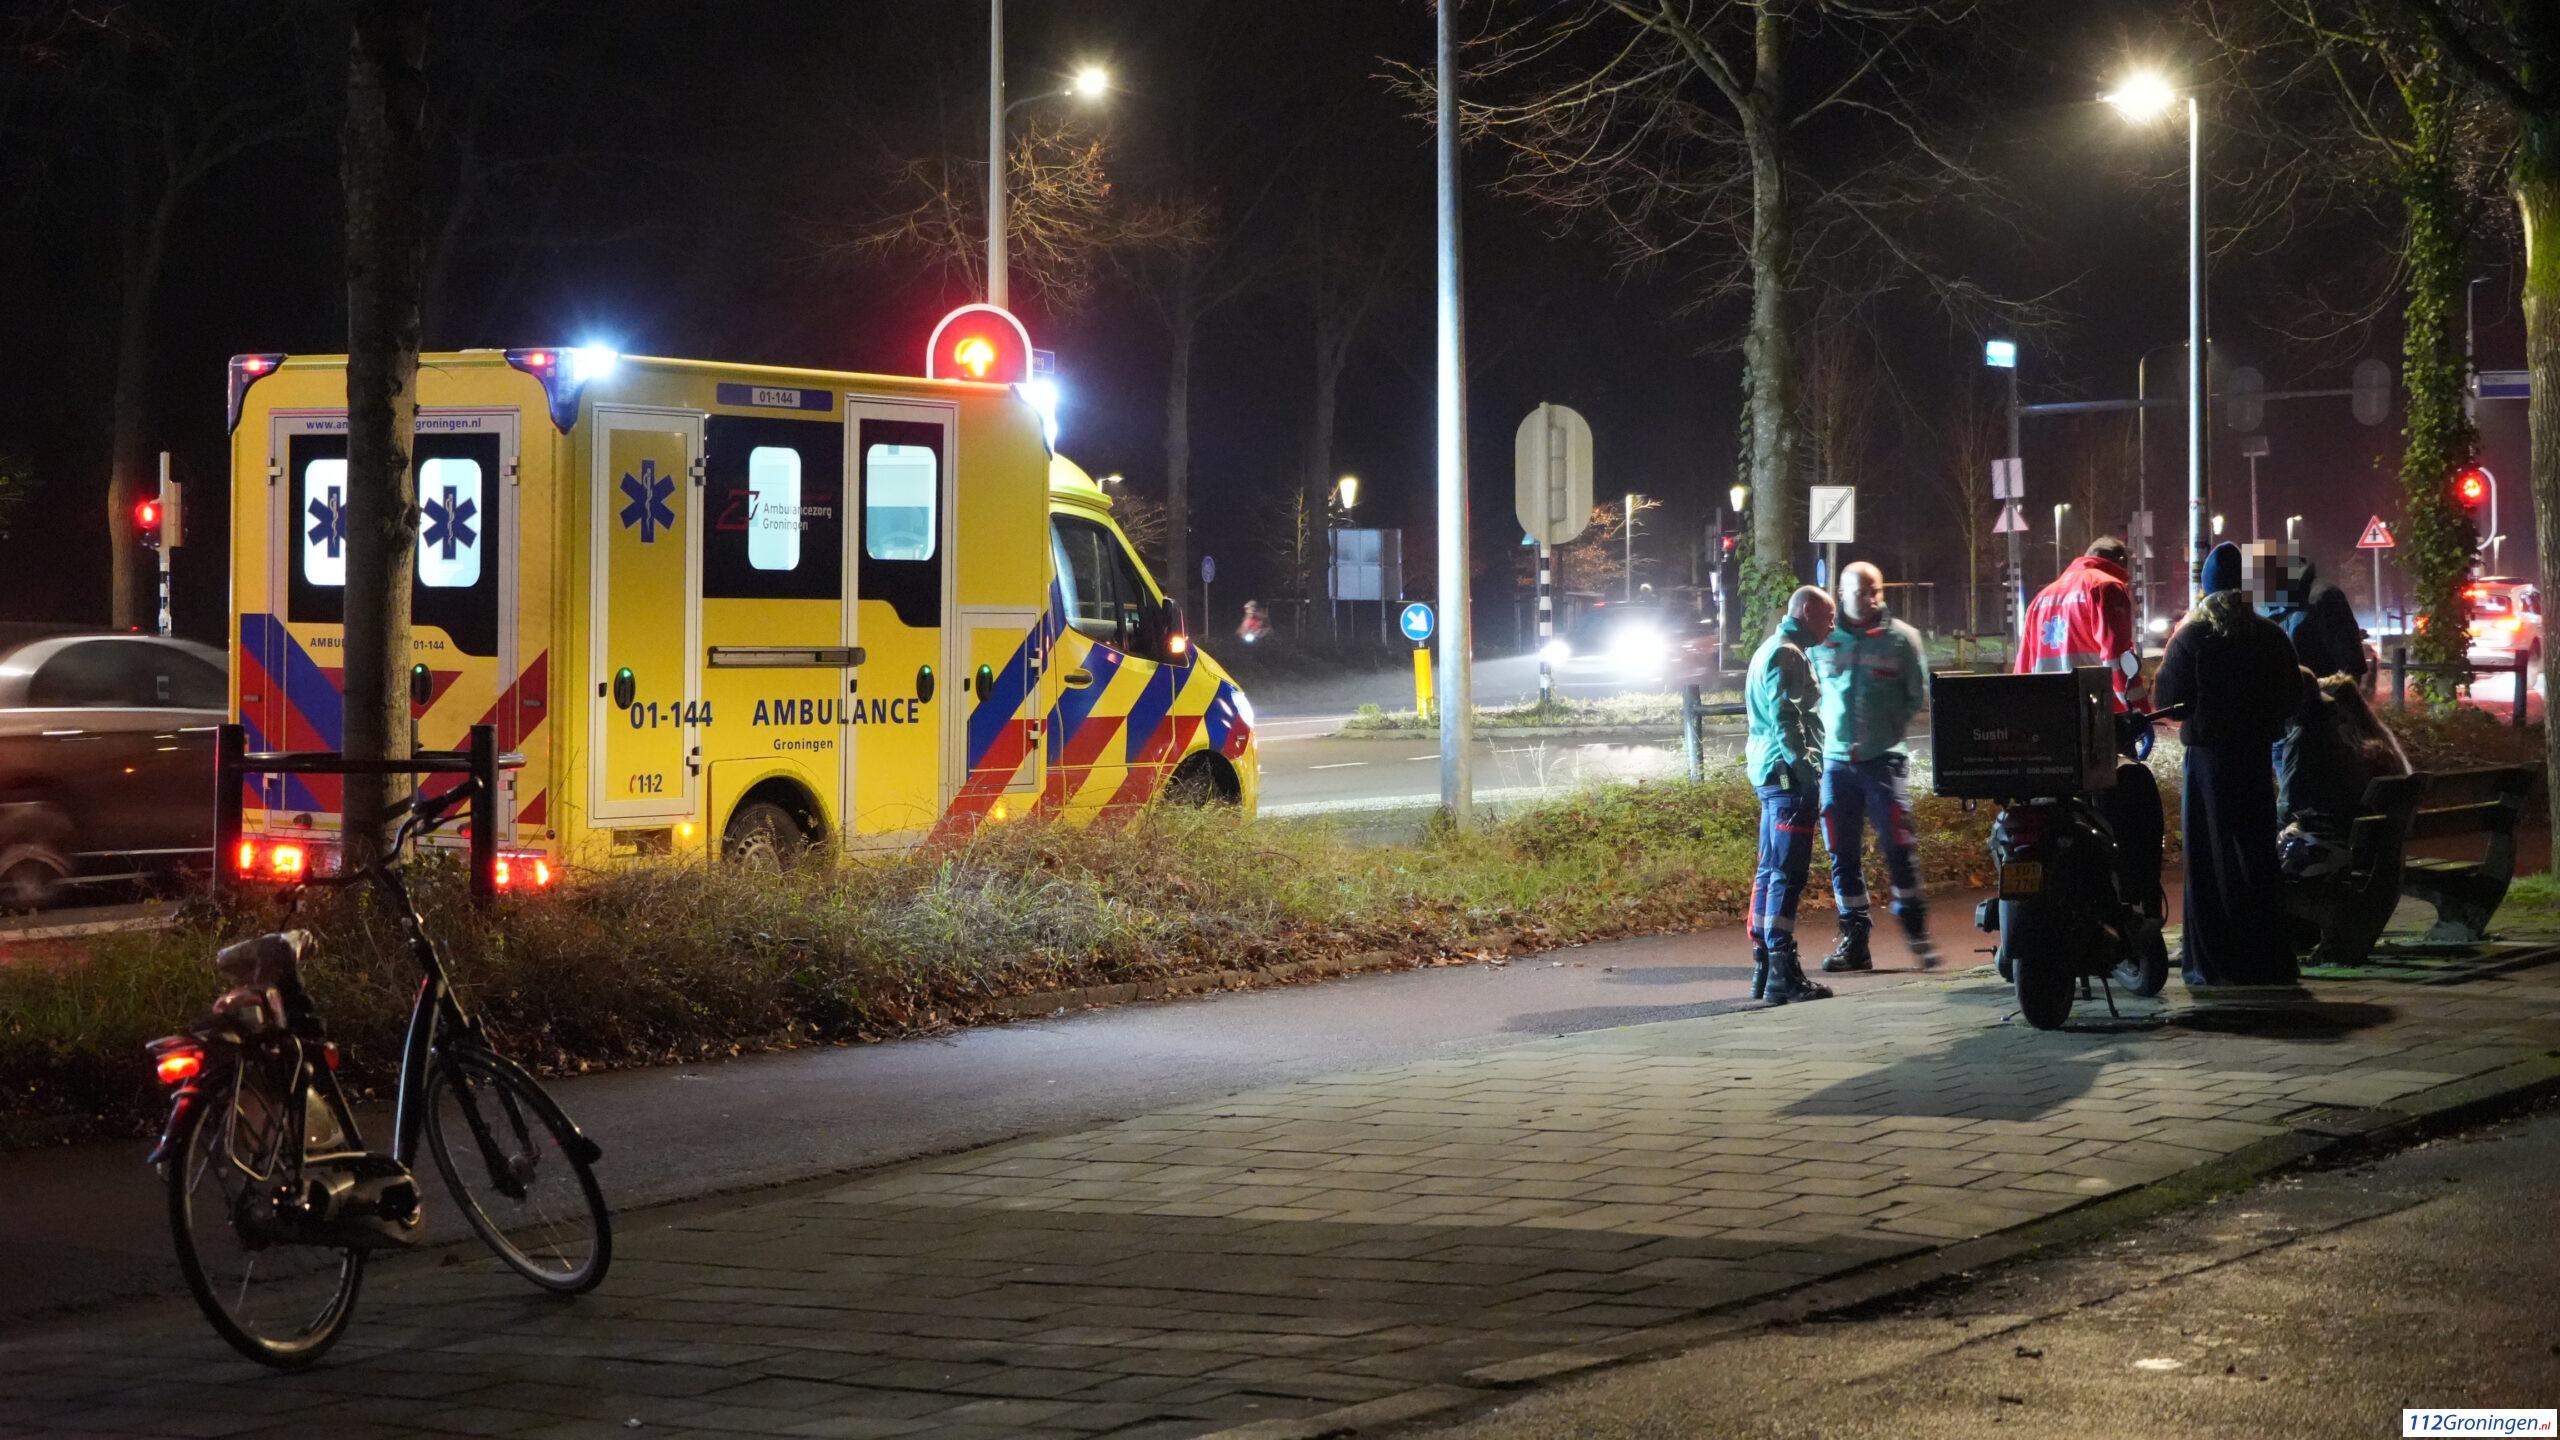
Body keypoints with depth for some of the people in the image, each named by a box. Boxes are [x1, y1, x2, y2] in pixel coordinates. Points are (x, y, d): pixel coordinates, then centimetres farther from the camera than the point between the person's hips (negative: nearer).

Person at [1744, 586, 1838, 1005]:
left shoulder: (1771, 651, 21)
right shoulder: (1787, 655, -12)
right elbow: (1785, 718, -21)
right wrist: (1805, 767, -22)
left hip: (1770, 771, 11)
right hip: (1788, 771, -11)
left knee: (1770, 871, 13)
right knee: (1788, 873, -12)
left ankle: (1764, 968, 17)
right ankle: (1782, 974, -15)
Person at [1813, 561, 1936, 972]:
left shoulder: (1901, 637, 2)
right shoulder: (1823, 640, 7)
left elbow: (1918, 696, 6)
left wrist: (1890, 730, -2)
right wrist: (1822, 734, 3)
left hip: (1885, 760, -2)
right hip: (1836, 762, 2)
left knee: (1899, 847, -6)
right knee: (1843, 854, 5)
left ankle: (1915, 930, 5)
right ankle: (1854, 939, 11)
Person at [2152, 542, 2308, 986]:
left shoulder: (2191, 638, -8)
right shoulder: (2271, 637, 1)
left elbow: (2166, 698, -8)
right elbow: (2293, 699, 6)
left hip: (2207, 754, -3)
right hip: (2257, 754, 3)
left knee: (2210, 855, 0)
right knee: (2258, 851, 10)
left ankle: (2212, 962, -3)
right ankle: (2269, 960, 11)